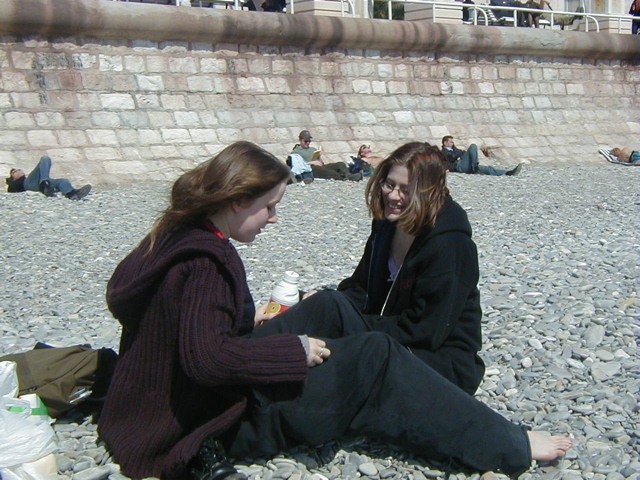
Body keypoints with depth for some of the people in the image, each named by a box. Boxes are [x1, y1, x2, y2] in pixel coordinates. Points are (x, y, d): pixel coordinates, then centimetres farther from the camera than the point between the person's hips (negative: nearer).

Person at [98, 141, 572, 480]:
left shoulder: (174, 236, 5)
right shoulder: (207, 261, -25)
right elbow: (207, 357, -35)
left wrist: (247, 316, 10)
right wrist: (295, 351, -24)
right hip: (220, 420, -10)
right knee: (375, 358, -11)